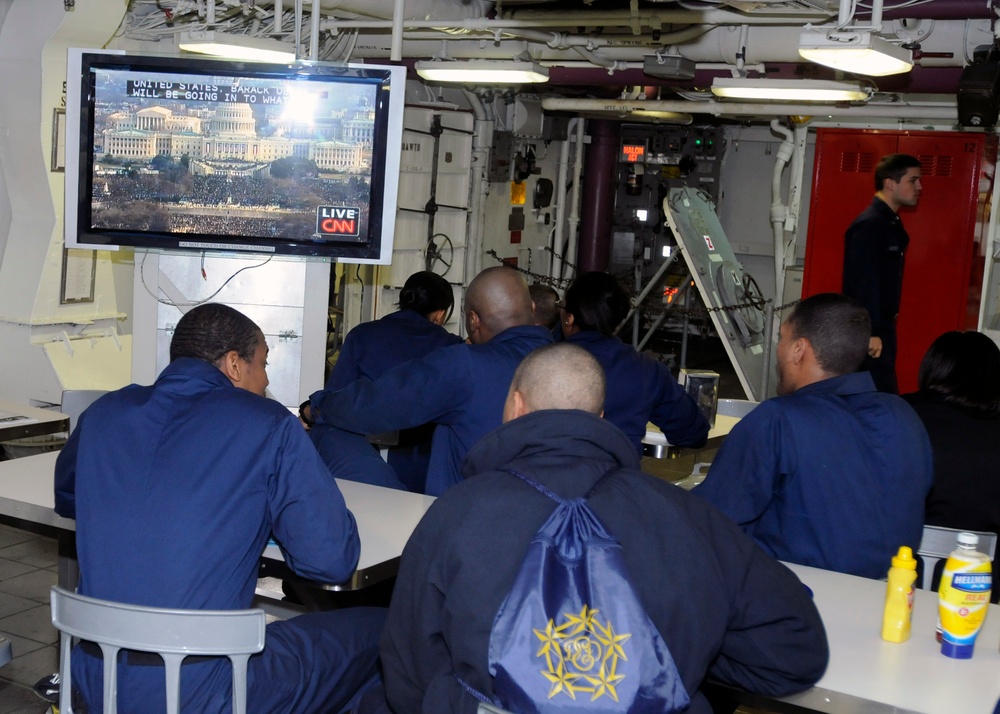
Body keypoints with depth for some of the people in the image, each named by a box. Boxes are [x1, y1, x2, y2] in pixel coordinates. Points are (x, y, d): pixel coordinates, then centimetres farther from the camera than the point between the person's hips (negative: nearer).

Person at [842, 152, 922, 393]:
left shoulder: (891, 223, 13)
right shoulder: (869, 225, -18)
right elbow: (863, 283, -23)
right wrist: (870, 332, -24)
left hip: (881, 327, 10)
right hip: (868, 330, -10)